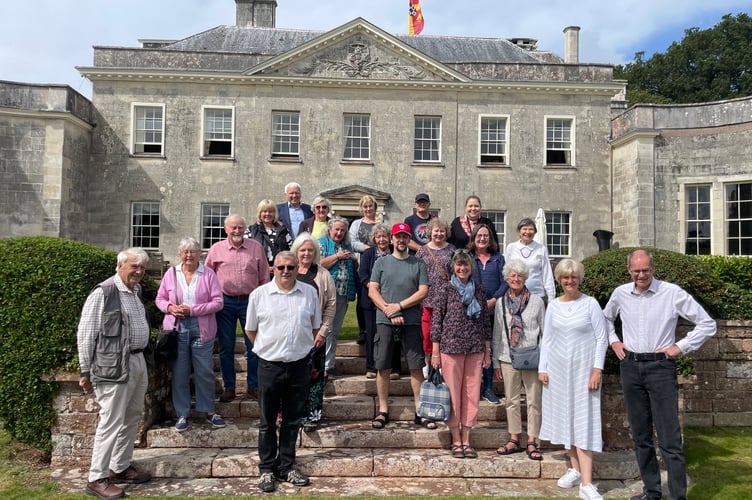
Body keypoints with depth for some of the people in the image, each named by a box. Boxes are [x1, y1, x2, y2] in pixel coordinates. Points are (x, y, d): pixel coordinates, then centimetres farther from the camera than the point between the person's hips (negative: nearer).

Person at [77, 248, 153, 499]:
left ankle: (120, 467, 29)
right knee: (111, 422, -3)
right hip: (114, 366, -8)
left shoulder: (135, 292, 13)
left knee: (131, 419, 15)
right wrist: (86, 371, -8)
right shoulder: (103, 293, -11)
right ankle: (97, 479, 8)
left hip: (138, 362, 8)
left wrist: (142, 356, 16)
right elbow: (85, 334, -10)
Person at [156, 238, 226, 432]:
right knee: (179, 373, 7)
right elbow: (160, 298, 10)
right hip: (177, 329, 2)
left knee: (205, 371, 6)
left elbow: (218, 302, -6)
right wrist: (170, 307, -12)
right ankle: (182, 414, 20)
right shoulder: (171, 273, 5)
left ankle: (209, 411, 21)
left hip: (202, 330, -1)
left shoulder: (208, 274, -3)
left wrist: (192, 310, -15)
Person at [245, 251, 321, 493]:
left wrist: (303, 348, 10)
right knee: (267, 422, 9)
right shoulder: (259, 294, -2)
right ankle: (266, 470, 23)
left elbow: (315, 328, 13)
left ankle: (286, 467, 26)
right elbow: (250, 330, 8)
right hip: (269, 365, -1)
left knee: (293, 421, 12)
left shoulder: (310, 293, 2)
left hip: (299, 365, 2)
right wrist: (268, 348, 8)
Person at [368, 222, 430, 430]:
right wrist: (389, 311, -9)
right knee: (383, 367, 2)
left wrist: (399, 306, -10)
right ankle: (383, 411, 12)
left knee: (416, 366, 1)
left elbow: (423, 291, 0)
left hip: (412, 321, 0)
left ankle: (420, 411, 8)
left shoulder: (418, 264, 9)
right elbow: (372, 291, 2)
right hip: (385, 321, 0)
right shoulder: (381, 262, 9)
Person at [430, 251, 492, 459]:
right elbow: (436, 320, -2)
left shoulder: (479, 290, 9)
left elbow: (486, 322, 12)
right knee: (453, 393, 2)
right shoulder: (445, 289, 0)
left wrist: (487, 352, 10)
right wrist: (435, 352, -5)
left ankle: (466, 440, 17)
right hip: (451, 347, -3)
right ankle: (456, 441, 14)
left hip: (475, 349, 3)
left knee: (472, 393, 6)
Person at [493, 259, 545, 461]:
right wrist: (496, 362, 8)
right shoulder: (501, 303, 6)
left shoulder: (536, 301, 0)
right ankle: (514, 440, 20)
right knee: (512, 401, 9)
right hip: (509, 358, 2)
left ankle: (532, 442, 11)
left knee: (534, 400, 1)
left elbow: (545, 332, 4)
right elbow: (496, 335, 10)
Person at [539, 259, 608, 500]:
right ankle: (575, 469, 24)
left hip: (583, 368, -4)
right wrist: (542, 368, 4)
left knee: (583, 421, -5)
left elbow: (601, 338, -4)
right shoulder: (553, 305, 6)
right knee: (565, 417, 9)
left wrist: (597, 369, -11)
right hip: (558, 368, 4)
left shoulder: (590, 304, -4)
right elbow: (547, 338, 9)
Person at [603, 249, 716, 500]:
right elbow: (606, 318, 25)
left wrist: (680, 347, -7)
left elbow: (707, 324, -1)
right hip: (630, 367, 4)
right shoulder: (620, 294, 5)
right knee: (640, 435, 12)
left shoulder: (672, 293, -7)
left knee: (669, 438, -5)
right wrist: (613, 341, 12)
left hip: (660, 367, -4)